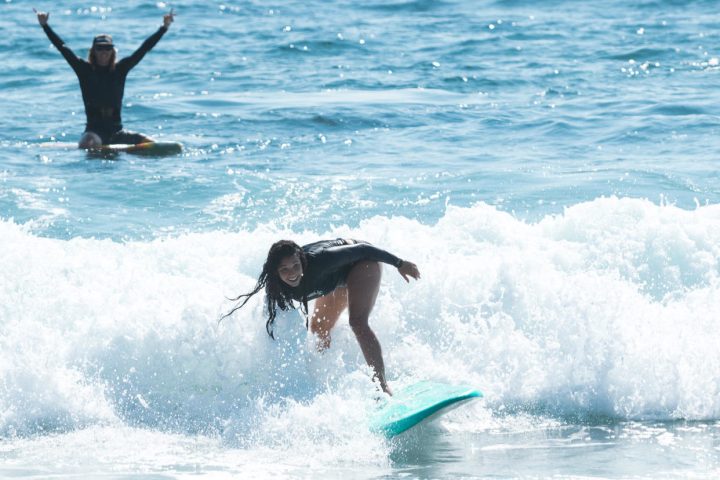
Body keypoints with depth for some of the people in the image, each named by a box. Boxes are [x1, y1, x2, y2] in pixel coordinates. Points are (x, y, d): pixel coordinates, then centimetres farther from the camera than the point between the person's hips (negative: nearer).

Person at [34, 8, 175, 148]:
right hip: (94, 130, -4)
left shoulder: (120, 69, 10)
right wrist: (44, 25, -3)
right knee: (89, 144, -37)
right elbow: (62, 48, 2)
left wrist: (164, 27, 10)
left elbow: (144, 49, 11)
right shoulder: (85, 70, 4)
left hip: (116, 132, 4)